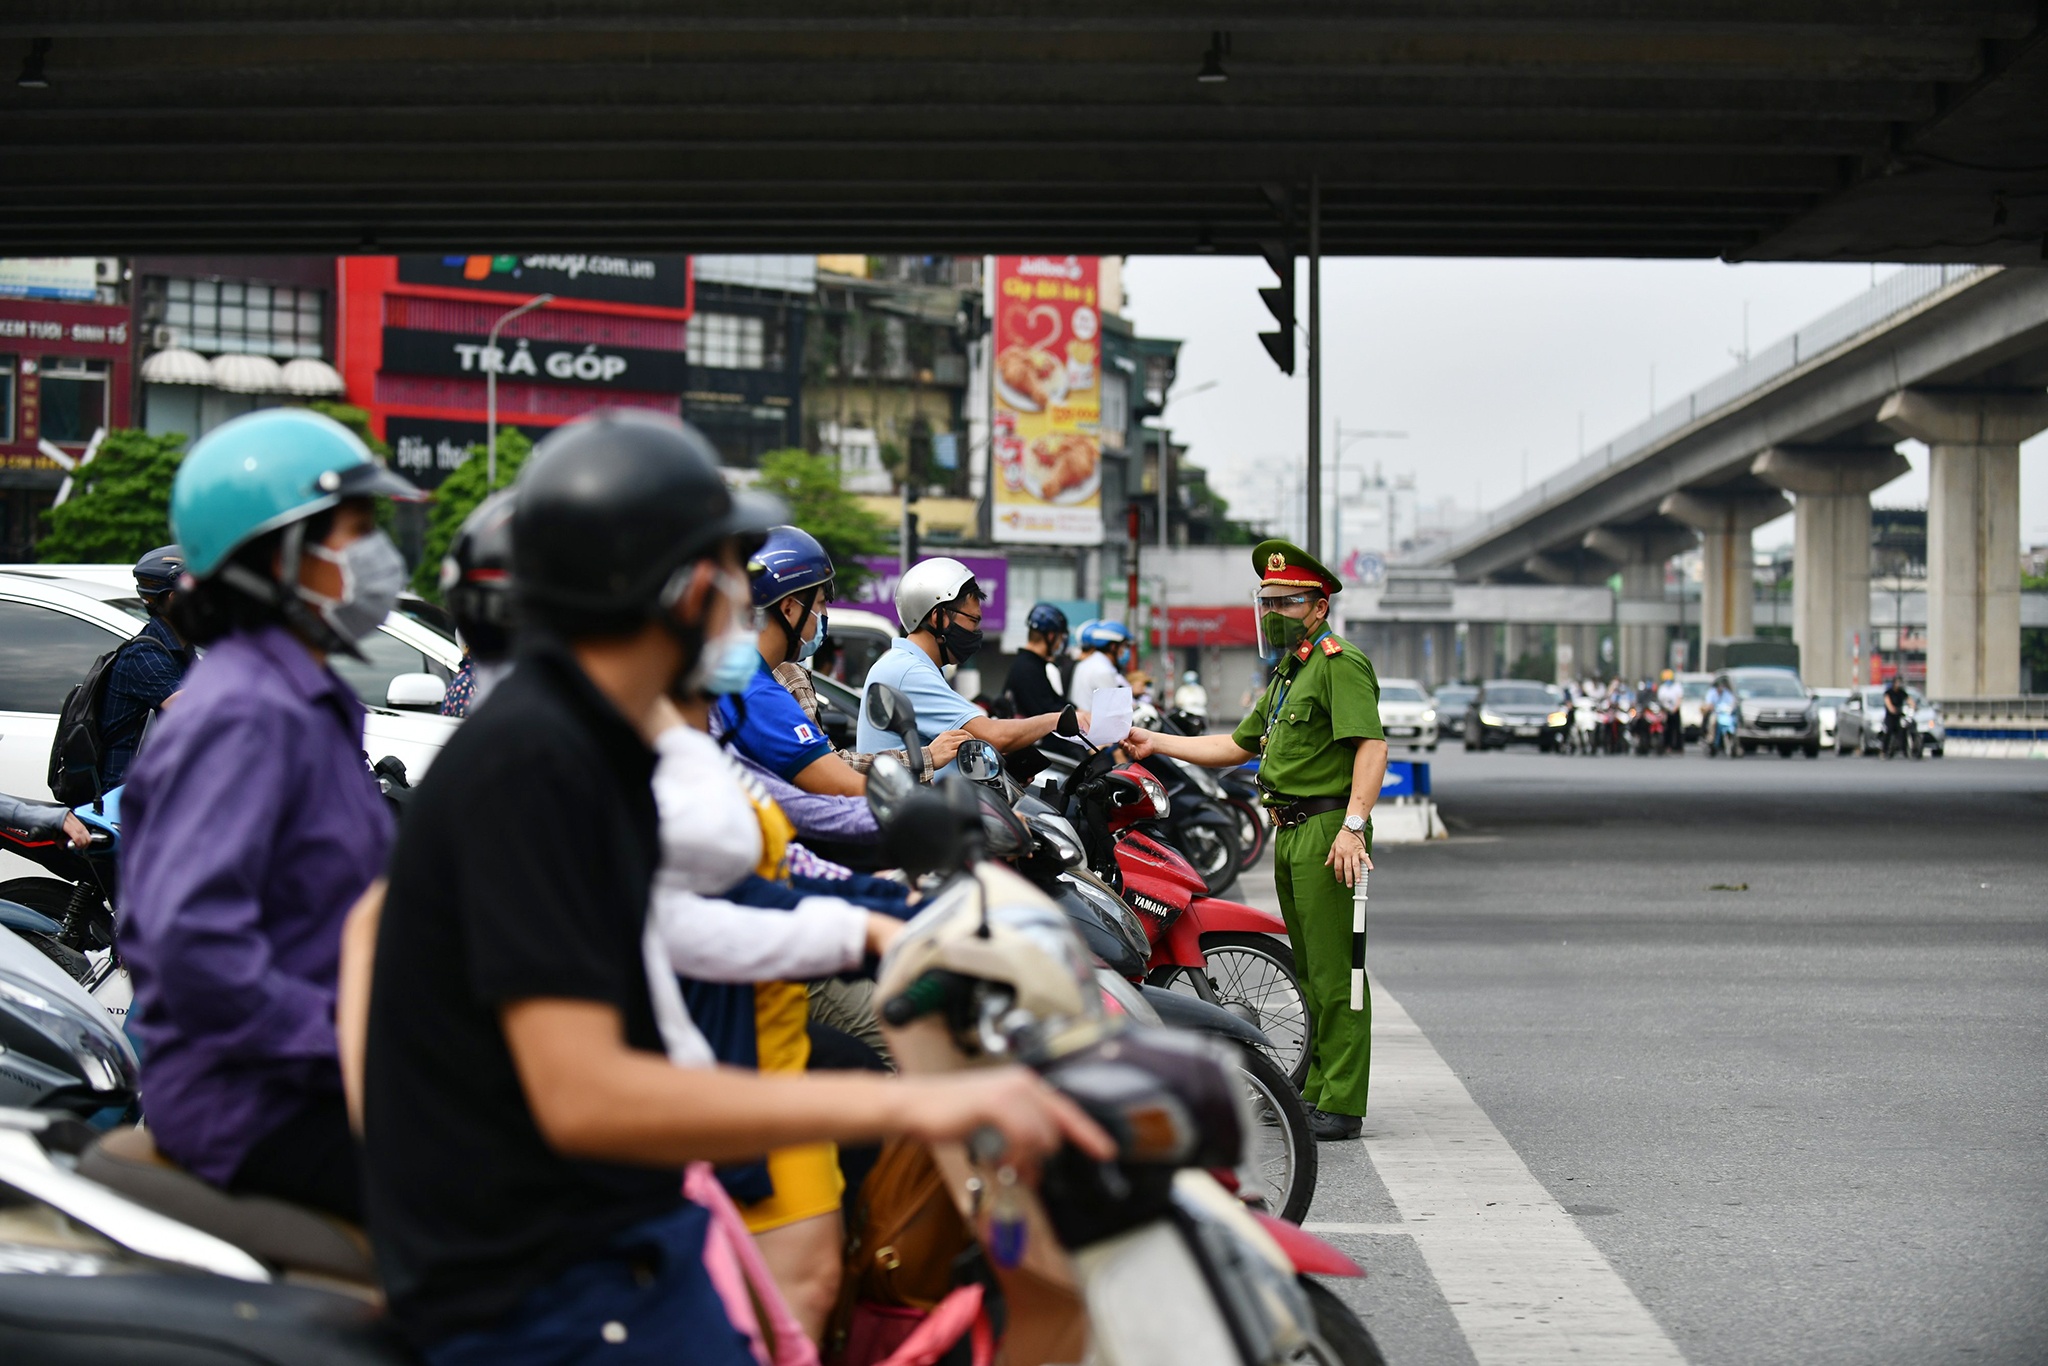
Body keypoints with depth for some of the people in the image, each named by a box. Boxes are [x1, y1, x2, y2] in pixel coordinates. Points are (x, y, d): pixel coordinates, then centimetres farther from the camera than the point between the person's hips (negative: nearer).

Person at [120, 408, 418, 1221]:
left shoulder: (314, 700, 16)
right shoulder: (243, 714, -17)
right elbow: (192, 940, -27)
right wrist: (349, 1040, -22)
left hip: (311, 1067, 10)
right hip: (250, 1103, -10)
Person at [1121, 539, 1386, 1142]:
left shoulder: (1341, 662, -9)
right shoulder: (1288, 672, 23)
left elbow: (1372, 746, -20)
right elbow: (1239, 745, 29)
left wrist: (1352, 826, -28)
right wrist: (1158, 743, 22)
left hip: (1328, 831, -10)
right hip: (1290, 834, 10)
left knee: (1335, 971, -10)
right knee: (1310, 972, 14)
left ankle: (1342, 1105, -9)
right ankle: (1317, 1090, 20)